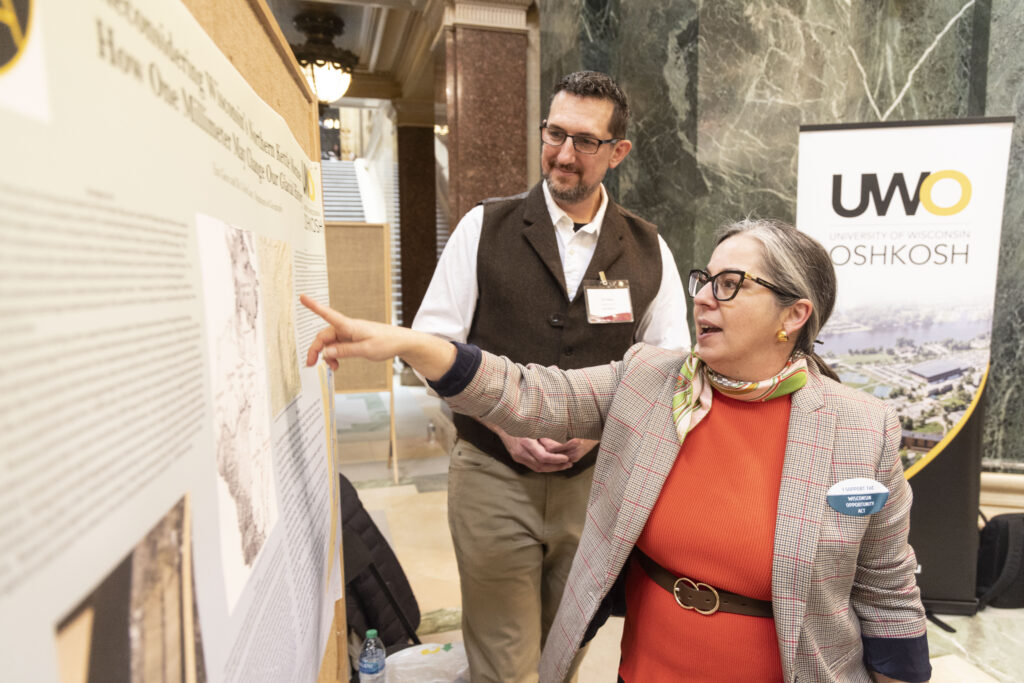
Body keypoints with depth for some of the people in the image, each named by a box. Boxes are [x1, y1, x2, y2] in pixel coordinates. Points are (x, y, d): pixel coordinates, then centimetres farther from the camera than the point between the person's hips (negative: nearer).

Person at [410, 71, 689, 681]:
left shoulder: (648, 251, 3)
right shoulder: (485, 228, -1)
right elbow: (432, 345, -2)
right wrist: (505, 423, -14)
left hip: (595, 480, 2)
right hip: (494, 476, -1)